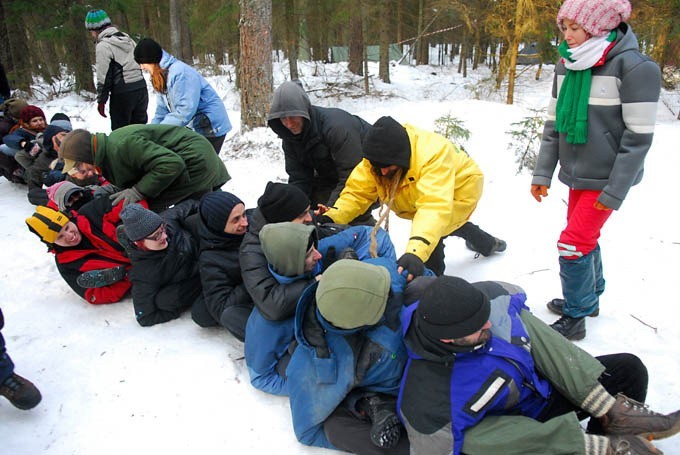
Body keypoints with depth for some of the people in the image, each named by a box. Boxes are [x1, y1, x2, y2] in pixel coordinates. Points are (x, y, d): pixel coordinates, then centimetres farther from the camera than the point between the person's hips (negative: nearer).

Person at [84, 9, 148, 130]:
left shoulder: (103, 46, -8)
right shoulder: (127, 38, 13)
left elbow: (103, 77, -10)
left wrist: (101, 100, -1)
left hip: (122, 93, -7)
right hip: (141, 88, 7)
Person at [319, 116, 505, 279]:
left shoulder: (433, 154, -48)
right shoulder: (378, 157, -28)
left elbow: (435, 206, -59)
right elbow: (357, 191, -27)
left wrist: (416, 251, -71)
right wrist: (332, 217, -45)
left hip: (460, 186, -7)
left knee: (432, 229, -27)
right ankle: (487, 243, 58)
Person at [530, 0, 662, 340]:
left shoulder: (635, 67, -17)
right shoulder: (567, 65, 2)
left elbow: (639, 136, -17)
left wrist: (615, 191, -16)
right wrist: (542, 173, 5)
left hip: (606, 179, -6)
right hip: (577, 174, 7)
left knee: (574, 244, -7)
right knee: (585, 238, 18)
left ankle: (575, 319, 10)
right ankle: (589, 299, 38)